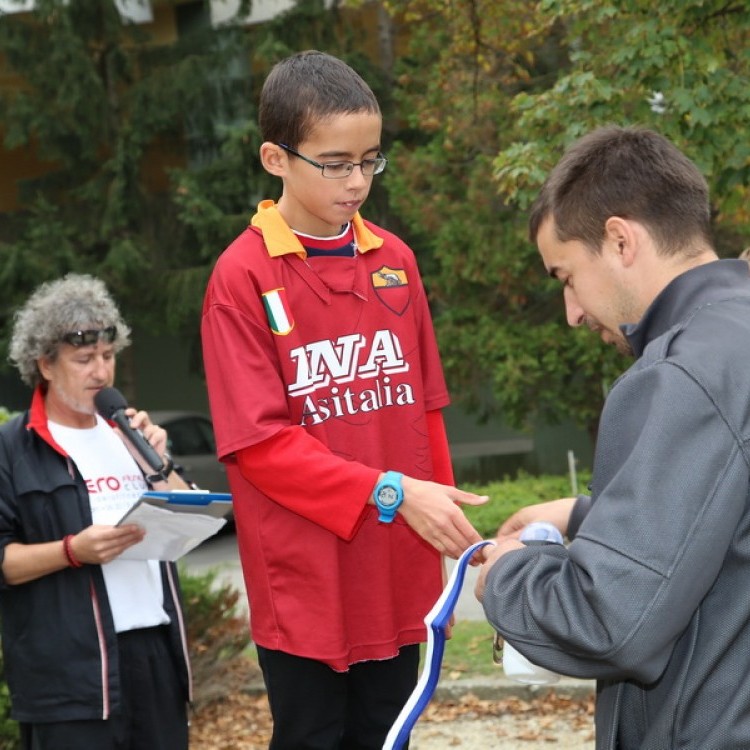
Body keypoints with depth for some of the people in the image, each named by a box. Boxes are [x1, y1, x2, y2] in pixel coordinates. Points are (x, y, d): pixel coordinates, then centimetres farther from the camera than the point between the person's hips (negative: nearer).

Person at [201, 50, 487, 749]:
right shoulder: (242, 277, -9)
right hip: (306, 586, -4)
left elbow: (422, 411, 11)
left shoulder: (395, 261, 7)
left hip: (398, 579, 5)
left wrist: (440, 522, 9)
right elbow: (259, 442, -13)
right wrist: (390, 493, -19)